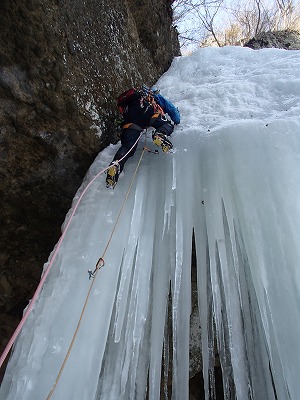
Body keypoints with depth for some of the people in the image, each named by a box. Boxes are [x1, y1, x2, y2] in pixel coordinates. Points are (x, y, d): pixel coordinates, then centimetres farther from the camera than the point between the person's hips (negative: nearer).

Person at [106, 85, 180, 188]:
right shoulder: (156, 96, 34)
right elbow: (172, 109, 30)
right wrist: (176, 121, 47)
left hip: (128, 114, 4)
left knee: (127, 146, -2)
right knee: (168, 124, 13)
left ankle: (115, 165, -27)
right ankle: (160, 135, -20)